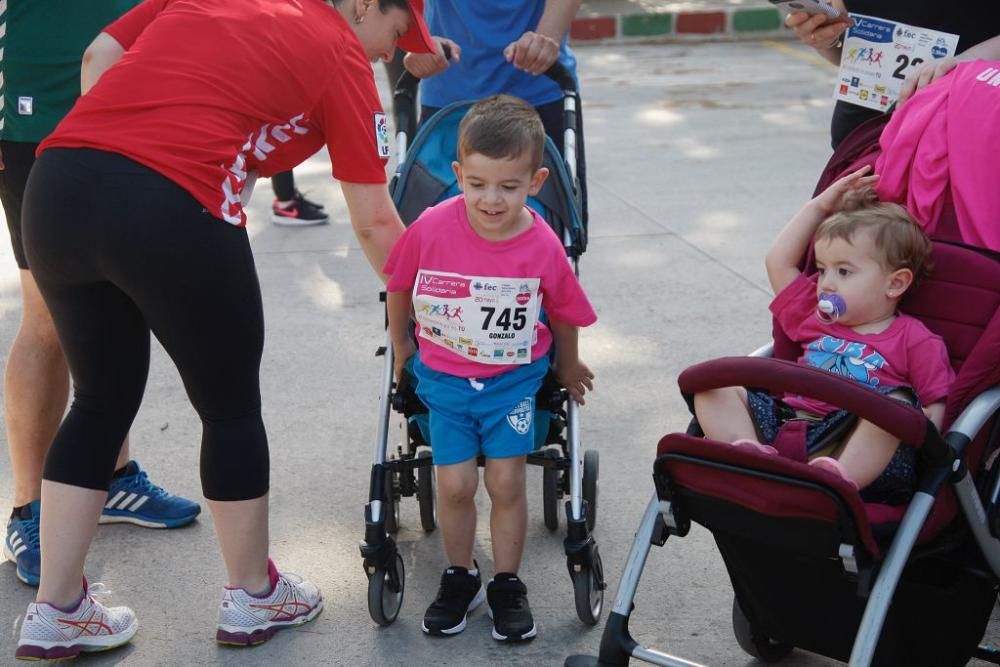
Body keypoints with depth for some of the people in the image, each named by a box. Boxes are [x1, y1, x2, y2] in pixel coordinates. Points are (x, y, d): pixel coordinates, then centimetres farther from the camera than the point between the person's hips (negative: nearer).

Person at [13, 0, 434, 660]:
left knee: (102, 398, 21)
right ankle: (253, 596, 31)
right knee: (232, 407, 15)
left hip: (57, 184, 6)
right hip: (172, 209, -6)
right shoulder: (341, 55, 9)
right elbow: (374, 222, 10)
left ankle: (55, 612, 26)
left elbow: (99, 56, 18)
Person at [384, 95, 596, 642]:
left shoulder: (544, 247, -18)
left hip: (513, 380, 0)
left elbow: (564, 315, 1)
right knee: (455, 484, -1)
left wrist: (568, 368, 16)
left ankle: (507, 587, 18)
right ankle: (460, 579, 22)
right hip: (444, 377, 1)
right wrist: (402, 350, 11)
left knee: (506, 482, -1)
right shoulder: (433, 228, -19)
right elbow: (399, 288, 0)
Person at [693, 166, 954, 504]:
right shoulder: (815, 317, 28)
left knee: (897, 404, -35)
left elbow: (939, 403, 7)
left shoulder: (915, 341, 13)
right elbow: (778, 261, 33)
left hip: (858, 447, -5)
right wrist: (819, 206, 33)